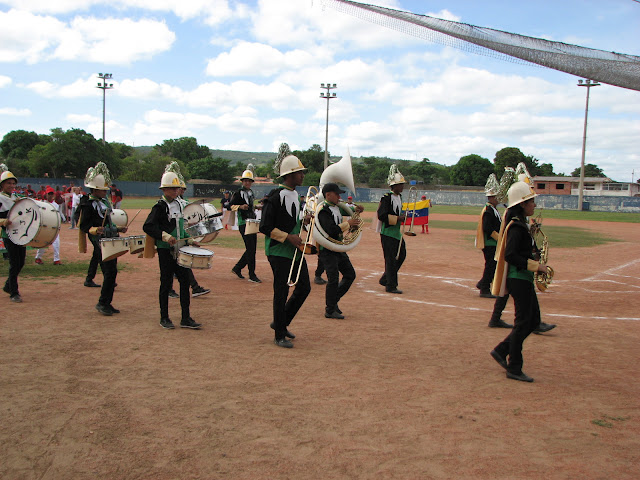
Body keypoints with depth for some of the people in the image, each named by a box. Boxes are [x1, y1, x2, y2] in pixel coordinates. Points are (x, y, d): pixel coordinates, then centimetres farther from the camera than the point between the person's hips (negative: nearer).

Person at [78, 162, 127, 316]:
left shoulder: (105, 202, 18)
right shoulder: (88, 205, -8)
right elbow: (83, 226, -12)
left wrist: (118, 229, 18)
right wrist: (95, 230, -29)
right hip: (101, 244, -9)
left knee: (112, 272, 8)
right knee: (110, 272, -13)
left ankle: (107, 303, 16)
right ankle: (102, 303, -3)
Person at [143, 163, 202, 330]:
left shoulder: (179, 204, 12)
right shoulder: (160, 207, -9)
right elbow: (147, 227, -16)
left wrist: (189, 240, 11)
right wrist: (165, 236, -24)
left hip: (180, 250, 7)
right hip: (165, 251, -7)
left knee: (185, 281, 5)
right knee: (166, 283, 1)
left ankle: (186, 319, 11)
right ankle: (164, 318, 14)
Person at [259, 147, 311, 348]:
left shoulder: (295, 194, 12)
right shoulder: (276, 197, -16)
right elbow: (265, 227, -17)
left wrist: (303, 221, 3)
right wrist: (288, 237, -21)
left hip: (295, 250, 9)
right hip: (278, 252, -9)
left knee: (304, 288, 11)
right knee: (281, 292, -2)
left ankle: (281, 322, 28)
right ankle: (280, 336, 11)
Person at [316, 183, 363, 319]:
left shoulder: (337, 208, 12)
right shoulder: (324, 210, -17)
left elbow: (346, 210, 34)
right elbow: (331, 230, -27)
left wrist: (355, 210, 12)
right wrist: (348, 223, -18)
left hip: (339, 248, 10)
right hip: (327, 250, -10)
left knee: (350, 274, 12)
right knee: (333, 279, -10)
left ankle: (333, 301, 23)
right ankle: (330, 310, 2)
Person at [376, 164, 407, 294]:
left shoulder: (399, 196, 13)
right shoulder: (386, 197, -15)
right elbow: (382, 215, -22)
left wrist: (402, 216, 7)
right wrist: (398, 218, -22)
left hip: (396, 232, 10)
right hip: (387, 232, -10)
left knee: (402, 255, 13)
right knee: (391, 259, -6)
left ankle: (385, 279, 24)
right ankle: (391, 286, 3)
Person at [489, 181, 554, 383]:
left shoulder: (521, 223, 14)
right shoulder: (517, 226, -18)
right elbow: (510, 256, -24)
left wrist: (537, 264, 10)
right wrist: (536, 266, -21)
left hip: (524, 279, 10)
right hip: (519, 280, -10)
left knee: (533, 320, 15)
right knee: (523, 323, -3)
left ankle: (501, 351, 22)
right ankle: (514, 369, 7)